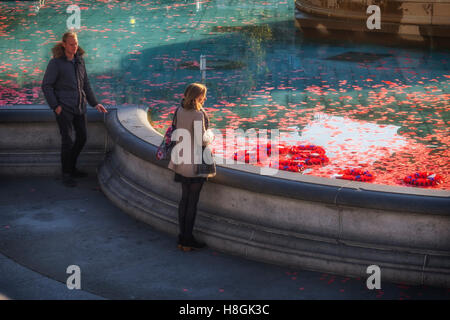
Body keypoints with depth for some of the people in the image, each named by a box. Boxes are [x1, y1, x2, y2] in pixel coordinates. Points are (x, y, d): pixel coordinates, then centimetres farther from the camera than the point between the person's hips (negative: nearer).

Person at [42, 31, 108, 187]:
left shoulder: (79, 60, 8)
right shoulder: (55, 62, -10)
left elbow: (85, 83, 16)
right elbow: (46, 86, -9)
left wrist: (95, 103, 13)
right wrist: (55, 106, -14)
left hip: (79, 106, 7)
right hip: (64, 108, -7)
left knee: (82, 137, 11)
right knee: (67, 141, -9)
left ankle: (72, 168, 28)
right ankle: (66, 174, 3)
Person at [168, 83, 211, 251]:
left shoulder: (180, 110, 2)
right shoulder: (198, 114, -19)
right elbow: (203, 140, -17)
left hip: (181, 160, 7)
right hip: (195, 162, -7)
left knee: (184, 198, 15)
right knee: (192, 201, 2)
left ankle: (182, 237, 20)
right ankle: (187, 240, 7)